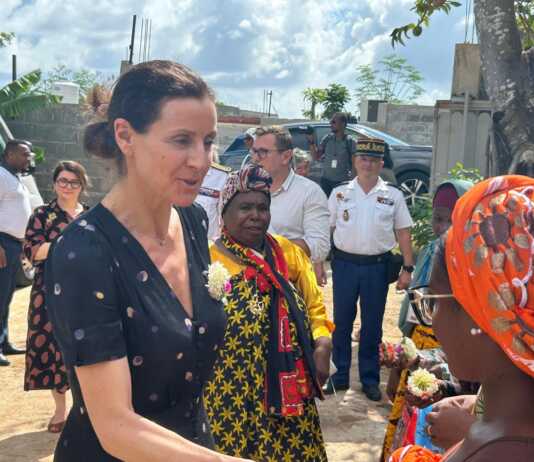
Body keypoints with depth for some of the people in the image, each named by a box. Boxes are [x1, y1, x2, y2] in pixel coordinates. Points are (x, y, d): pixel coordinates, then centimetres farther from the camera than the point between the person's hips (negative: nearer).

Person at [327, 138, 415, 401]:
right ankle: (340, 375, 20)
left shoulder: (393, 196, 4)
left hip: (377, 265, 0)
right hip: (344, 263, 0)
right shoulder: (340, 193, 4)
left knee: (372, 325, 8)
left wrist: (407, 268, 0)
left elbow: (403, 232, 5)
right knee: (341, 322, 8)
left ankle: (370, 379, 19)